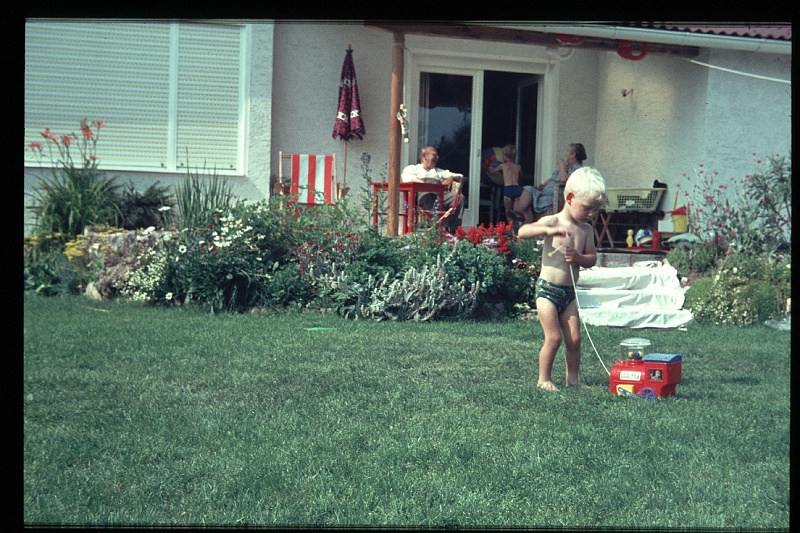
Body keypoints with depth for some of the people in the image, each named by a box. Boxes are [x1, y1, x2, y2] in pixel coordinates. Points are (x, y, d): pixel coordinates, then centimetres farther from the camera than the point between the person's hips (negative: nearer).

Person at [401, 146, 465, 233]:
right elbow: (406, 177, 2)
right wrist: (425, 184, -12)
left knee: (459, 197, -26)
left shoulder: (439, 171, 41)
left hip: (442, 194, 4)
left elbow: (460, 177, 35)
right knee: (429, 196, -41)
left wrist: (451, 178, 10)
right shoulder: (412, 168, 27)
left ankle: (453, 230, -34)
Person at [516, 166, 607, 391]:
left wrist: (578, 257, -12)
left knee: (574, 338, 4)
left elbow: (592, 258, 10)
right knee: (554, 337, -7)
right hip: (547, 289, -5)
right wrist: (548, 230, -36)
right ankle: (544, 379, 7)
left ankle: (572, 379, 17)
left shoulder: (586, 229, 7)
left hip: (569, 293, 5)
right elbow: (522, 232, -22)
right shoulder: (552, 221, -9)